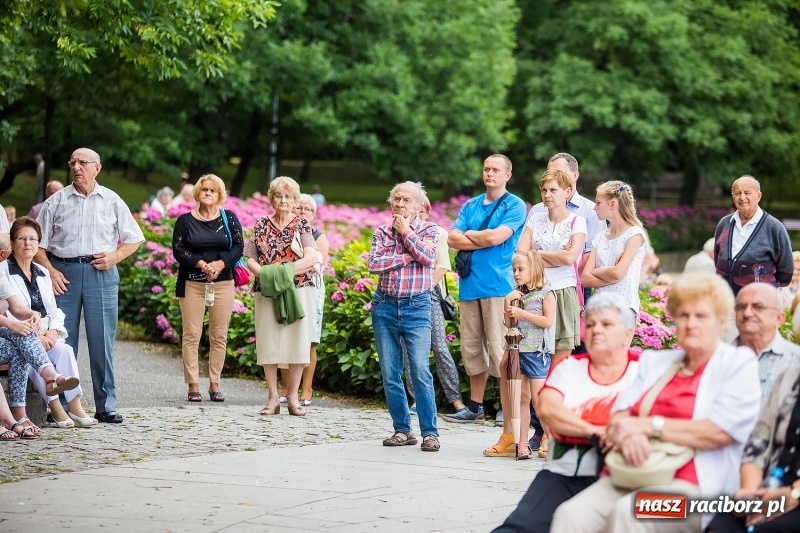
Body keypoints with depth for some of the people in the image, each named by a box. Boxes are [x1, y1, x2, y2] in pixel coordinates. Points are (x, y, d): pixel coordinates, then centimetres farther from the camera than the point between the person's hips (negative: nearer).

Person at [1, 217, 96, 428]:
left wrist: (53, 331, -5)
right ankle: (56, 408, -31)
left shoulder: (43, 274, 20)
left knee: (64, 350, -26)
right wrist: (33, 335, -19)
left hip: (45, 337, 5)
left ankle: (75, 407, -29)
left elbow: (54, 311, 18)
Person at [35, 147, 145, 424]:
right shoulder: (56, 202, 7)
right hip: (63, 272, 0)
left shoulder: (112, 201, 8)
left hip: (101, 273, 0)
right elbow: (37, 243, 6)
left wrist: (114, 257, -3)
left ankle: (106, 406, 6)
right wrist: (50, 271, -7)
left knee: (102, 341, 0)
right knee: (61, 340, -1)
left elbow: (134, 239, 13)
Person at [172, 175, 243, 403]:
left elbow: (238, 247, 3)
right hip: (192, 283, -1)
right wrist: (201, 264, -15)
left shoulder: (229, 219, 8)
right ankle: (193, 385, 0)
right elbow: (178, 250, -2)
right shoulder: (185, 221, 5)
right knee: (191, 335, -4)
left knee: (219, 336, 2)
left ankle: (214, 384, 10)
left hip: (223, 283, 1)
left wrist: (220, 264, -13)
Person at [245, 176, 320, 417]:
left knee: (297, 341, -2)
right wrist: (264, 273, -12)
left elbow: (311, 259, -6)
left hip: (299, 290, -2)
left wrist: (285, 271, -17)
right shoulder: (261, 225, 10)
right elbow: (251, 259, 8)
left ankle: (293, 398, 5)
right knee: (268, 342, -1)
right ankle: (273, 398, 6)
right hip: (267, 290, 2)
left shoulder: (302, 225, 5)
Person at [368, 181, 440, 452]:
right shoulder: (382, 231, 9)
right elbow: (374, 263, -6)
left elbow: (428, 257, -14)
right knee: (390, 373, 4)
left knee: (420, 372, -12)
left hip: (416, 307, -3)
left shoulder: (428, 229, 5)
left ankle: (429, 432, -9)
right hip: (385, 305, 3)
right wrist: (406, 258, -10)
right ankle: (402, 430, 13)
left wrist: (406, 231, -6)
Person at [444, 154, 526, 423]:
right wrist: (484, 240, -6)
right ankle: (475, 407, 17)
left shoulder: (514, 206, 0)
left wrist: (469, 234, 2)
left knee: (499, 350, -7)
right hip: (469, 285, 6)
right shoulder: (470, 205, 16)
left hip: (498, 286, -6)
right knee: (472, 349, 9)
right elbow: (452, 239, 5)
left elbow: (495, 237, -14)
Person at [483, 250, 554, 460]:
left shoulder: (546, 292, -4)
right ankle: (522, 443, 8)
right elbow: (508, 324, 11)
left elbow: (547, 321, -13)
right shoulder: (517, 294, 13)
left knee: (538, 398, -9)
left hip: (537, 351, -6)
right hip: (518, 350, 6)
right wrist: (508, 303, -4)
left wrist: (522, 313, -16)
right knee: (522, 398, 6)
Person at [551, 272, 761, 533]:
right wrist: (629, 435, -13)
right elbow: (620, 416, 13)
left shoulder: (739, 364, 6)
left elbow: (719, 432, -9)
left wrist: (648, 426, -8)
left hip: (689, 485, -5)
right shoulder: (655, 362, 23)